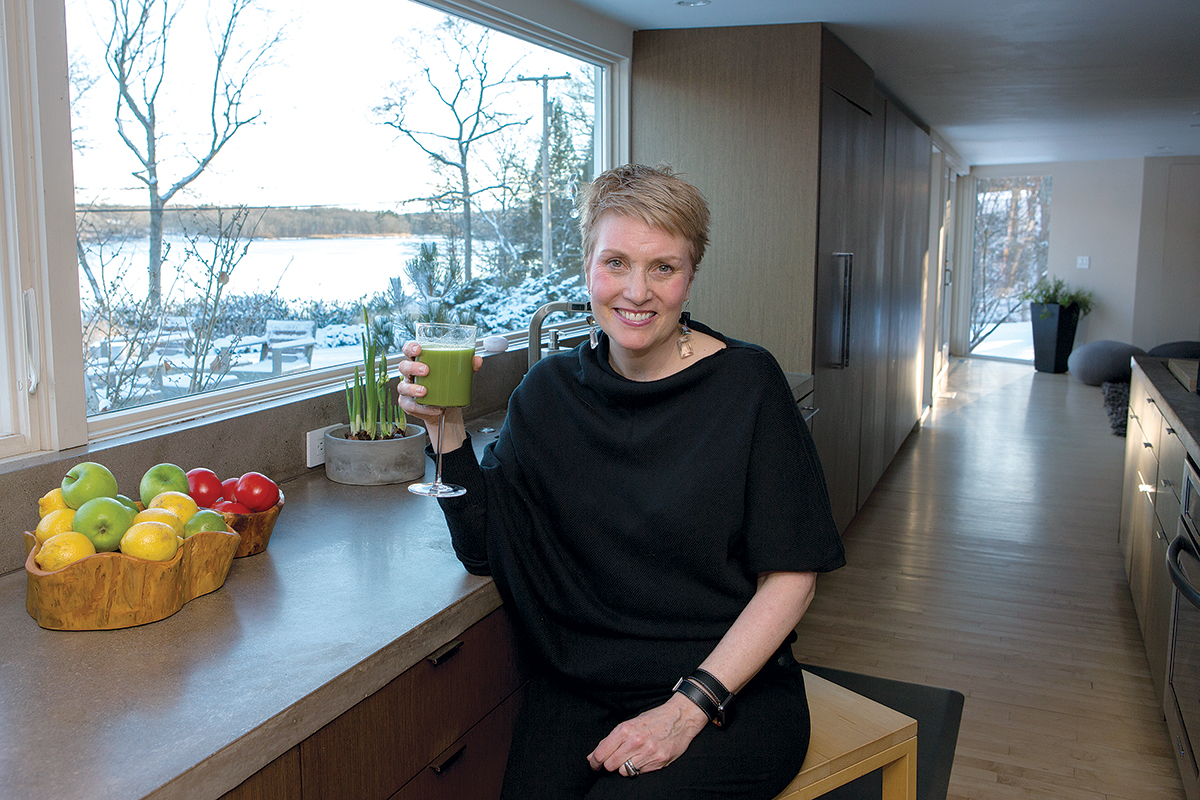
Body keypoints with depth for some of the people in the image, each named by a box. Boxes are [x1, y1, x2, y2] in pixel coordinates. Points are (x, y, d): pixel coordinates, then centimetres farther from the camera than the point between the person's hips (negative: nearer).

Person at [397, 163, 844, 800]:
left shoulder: (746, 383, -7)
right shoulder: (551, 390, 4)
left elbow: (790, 577, -9)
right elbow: (483, 549, 2)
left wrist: (689, 706, -17)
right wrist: (446, 426, -11)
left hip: (730, 687, -2)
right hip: (580, 689, 3)